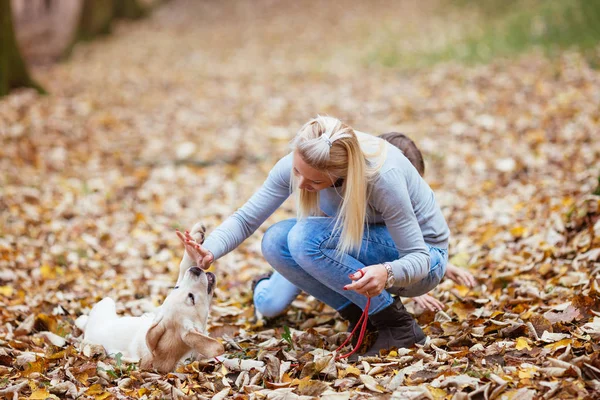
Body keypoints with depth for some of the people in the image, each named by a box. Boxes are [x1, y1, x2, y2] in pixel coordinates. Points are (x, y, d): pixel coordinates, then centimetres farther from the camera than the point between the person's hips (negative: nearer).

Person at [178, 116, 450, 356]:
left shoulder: (383, 175, -35)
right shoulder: (297, 163, -20)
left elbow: (418, 258, -28)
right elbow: (245, 218, -13)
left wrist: (386, 274, -51)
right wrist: (209, 252, -33)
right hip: (361, 247, 6)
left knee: (306, 237, -29)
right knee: (276, 242, -18)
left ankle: (399, 326, -16)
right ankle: (363, 318, -4)